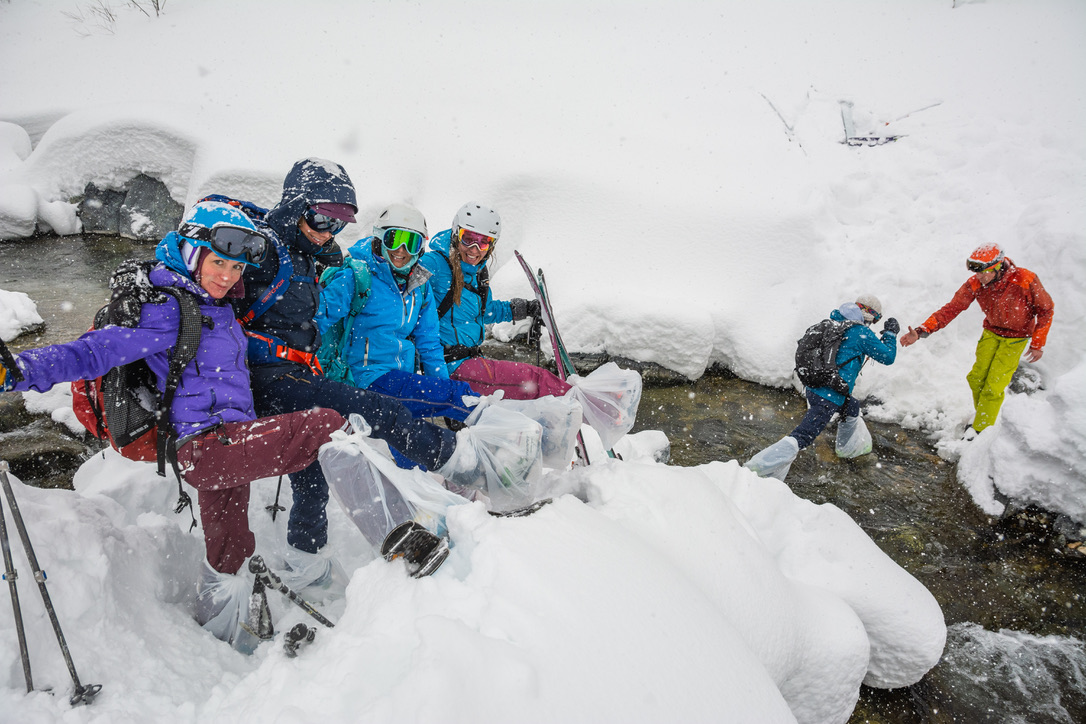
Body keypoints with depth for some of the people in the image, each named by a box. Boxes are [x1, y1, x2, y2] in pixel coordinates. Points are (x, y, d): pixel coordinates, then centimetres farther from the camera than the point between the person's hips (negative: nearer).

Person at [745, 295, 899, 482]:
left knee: (851, 407, 35)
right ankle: (756, 468, -22)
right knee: (802, 436, -12)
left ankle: (851, 447, 60)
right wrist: (890, 334, 15)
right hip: (829, 397, -9)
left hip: (813, 388, 9)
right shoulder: (862, 333, -9)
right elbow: (887, 357, 1)